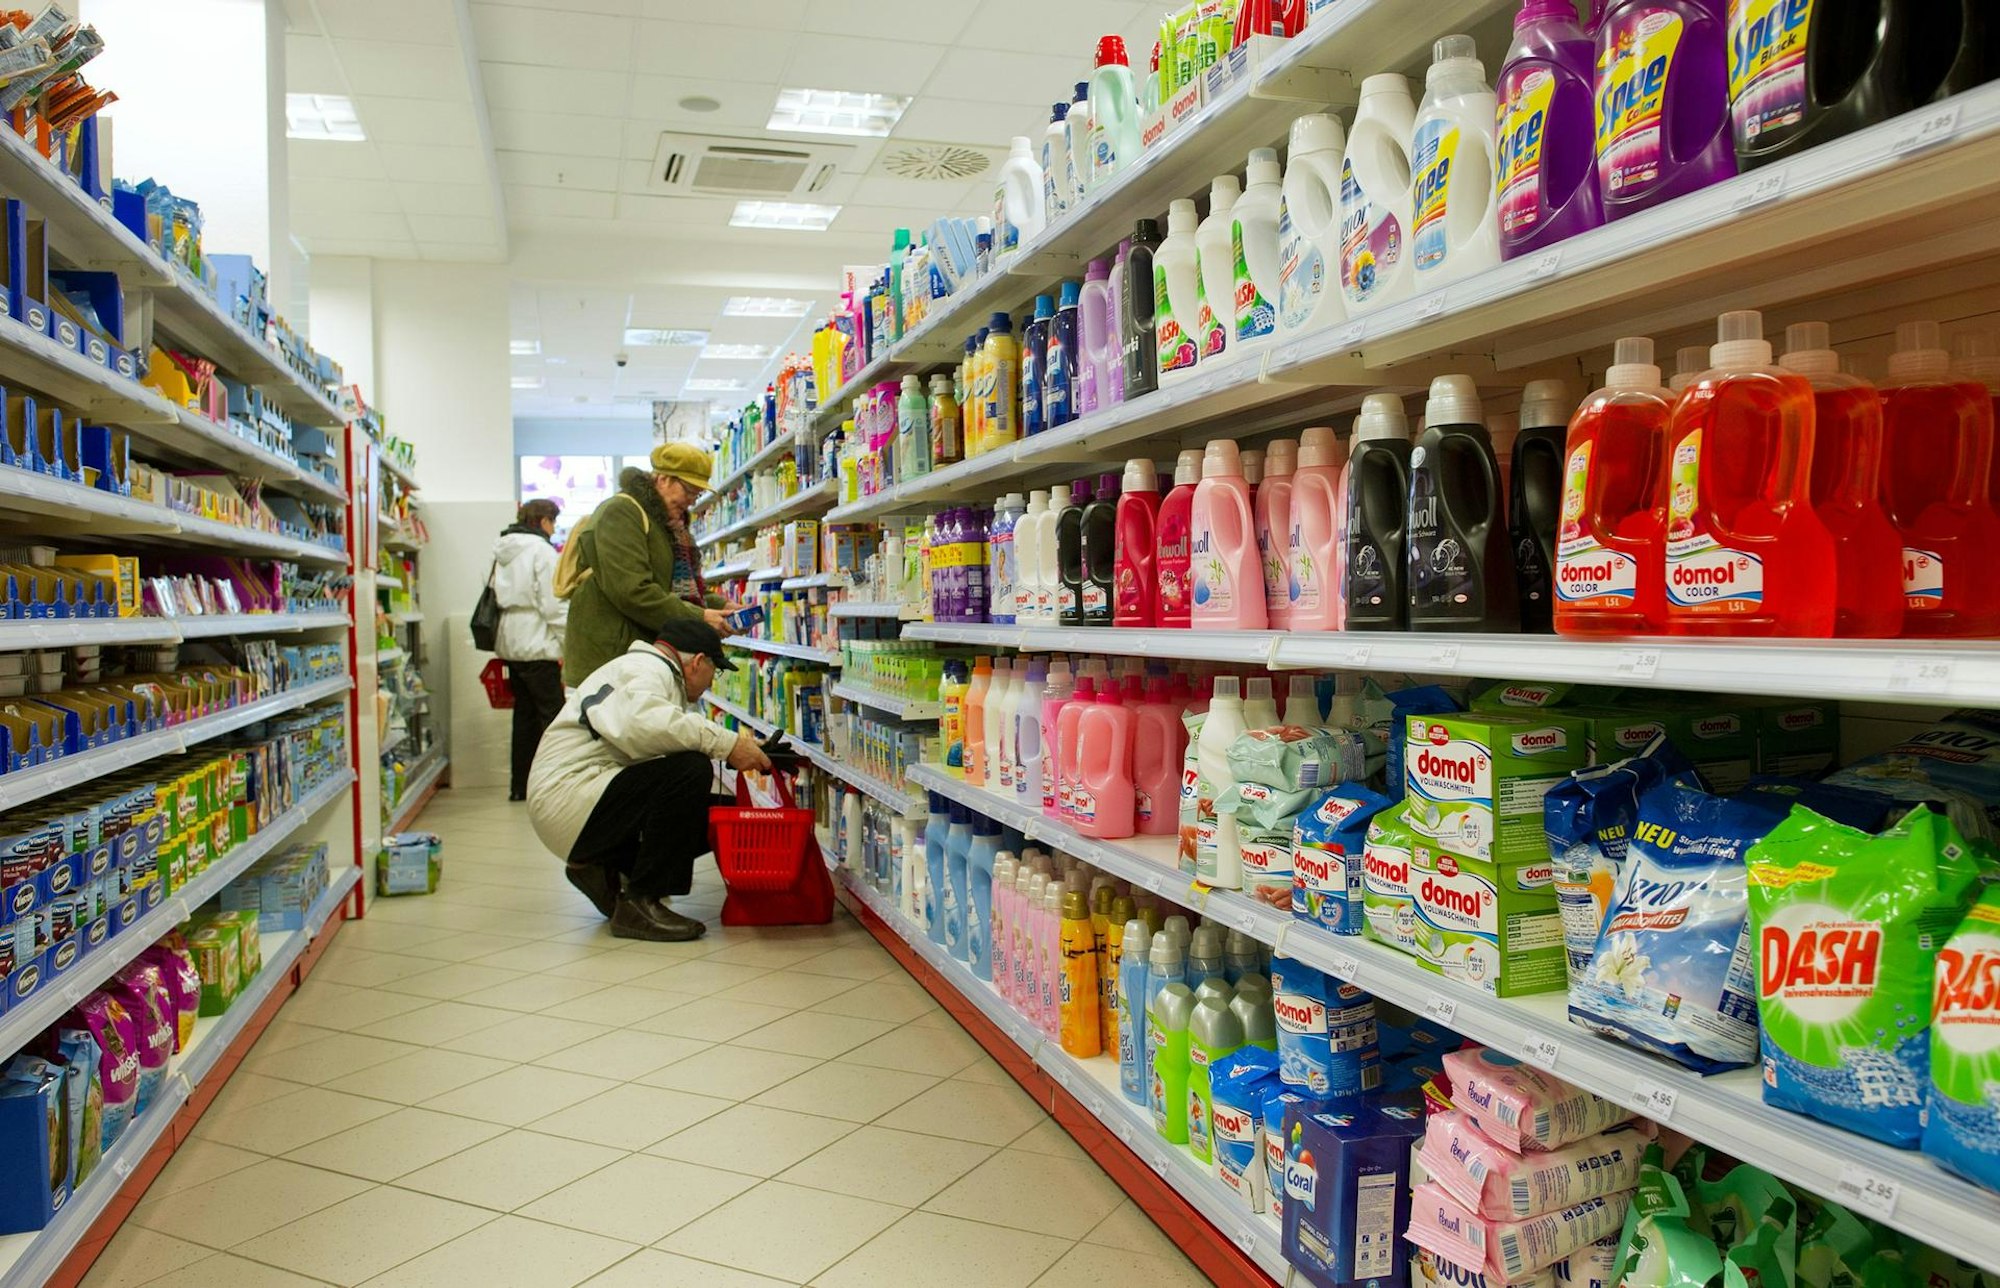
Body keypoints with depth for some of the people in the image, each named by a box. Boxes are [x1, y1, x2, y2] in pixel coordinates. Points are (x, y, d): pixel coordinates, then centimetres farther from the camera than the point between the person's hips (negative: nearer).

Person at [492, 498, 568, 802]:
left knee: (524, 712, 13)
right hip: (537, 645, -8)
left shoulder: (503, 551, 15)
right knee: (552, 712, -4)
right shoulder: (541, 549, -10)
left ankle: (519, 785, 16)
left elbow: (498, 596, 15)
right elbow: (553, 603, -15)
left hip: (509, 643, 8)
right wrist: (566, 644, -11)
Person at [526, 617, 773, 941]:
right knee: (690, 770, -28)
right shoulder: (646, 668, -9)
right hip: (569, 796, -11)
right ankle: (640, 903, -20)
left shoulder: (656, 671, 25)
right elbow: (642, 721, -32)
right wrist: (726, 743, -31)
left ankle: (606, 868, 10)